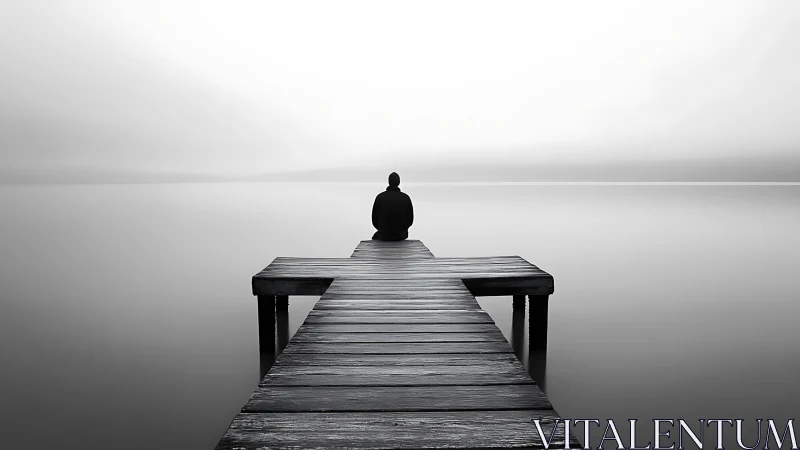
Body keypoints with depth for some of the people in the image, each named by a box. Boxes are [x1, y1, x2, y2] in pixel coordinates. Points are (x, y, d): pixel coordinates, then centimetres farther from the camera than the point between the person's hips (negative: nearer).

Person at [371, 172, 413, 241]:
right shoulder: (406, 198, -8)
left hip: (384, 235, -1)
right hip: (401, 235, 1)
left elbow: (374, 219, -5)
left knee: (375, 237, 34)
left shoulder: (380, 197, -10)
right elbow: (410, 219, -4)